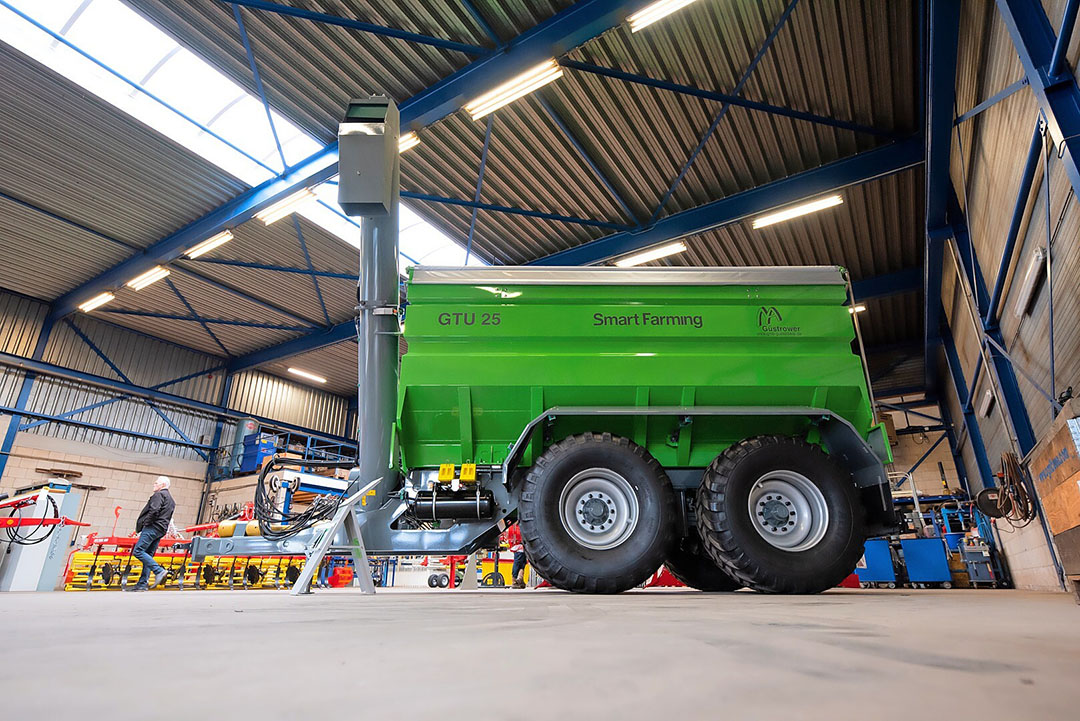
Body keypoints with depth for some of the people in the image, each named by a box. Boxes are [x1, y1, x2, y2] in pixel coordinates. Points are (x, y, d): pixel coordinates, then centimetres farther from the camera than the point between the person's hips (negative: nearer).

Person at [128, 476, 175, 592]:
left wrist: (146, 523, -8)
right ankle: (143, 583, 6)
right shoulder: (171, 500, 27)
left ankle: (159, 571, -22)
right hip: (162, 530, 10)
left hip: (153, 527, -10)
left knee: (138, 551, -13)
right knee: (148, 555, 9)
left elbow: (154, 510, -18)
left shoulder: (159, 494, -3)